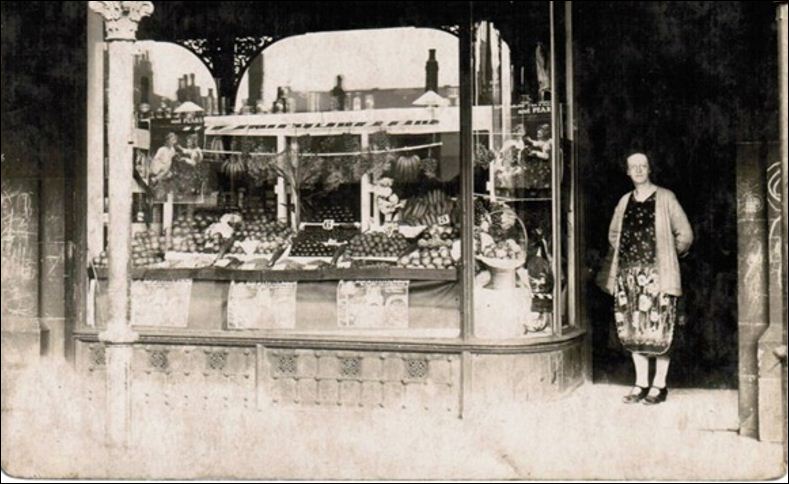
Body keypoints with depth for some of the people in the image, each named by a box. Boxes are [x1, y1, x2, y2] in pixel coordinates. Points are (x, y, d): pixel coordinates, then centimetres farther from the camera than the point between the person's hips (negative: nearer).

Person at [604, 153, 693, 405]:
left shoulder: (665, 198, 0)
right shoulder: (625, 201, 13)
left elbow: (685, 234, 1)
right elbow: (613, 233, 27)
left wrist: (668, 255, 4)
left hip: (657, 272, -4)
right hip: (628, 273, 5)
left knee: (659, 329, -5)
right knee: (633, 329, 6)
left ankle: (659, 385, 5)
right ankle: (641, 384, 16)